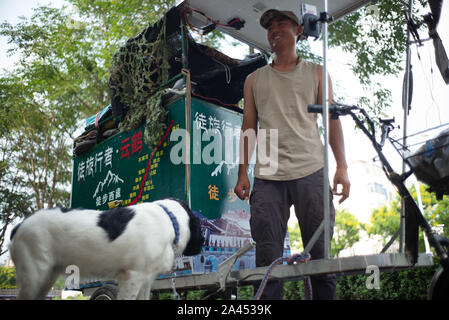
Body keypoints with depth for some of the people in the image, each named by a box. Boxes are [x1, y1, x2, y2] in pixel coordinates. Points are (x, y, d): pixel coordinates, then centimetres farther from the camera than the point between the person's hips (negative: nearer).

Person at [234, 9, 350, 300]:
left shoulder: (315, 73, 16)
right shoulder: (255, 80, 19)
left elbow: (332, 120, 10)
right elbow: (248, 127, 15)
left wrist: (342, 167, -2)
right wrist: (242, 174, 4)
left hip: (310, 172, 0)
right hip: (267, 178, 1)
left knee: (321, 254, 1)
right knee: (268, 259, -2)